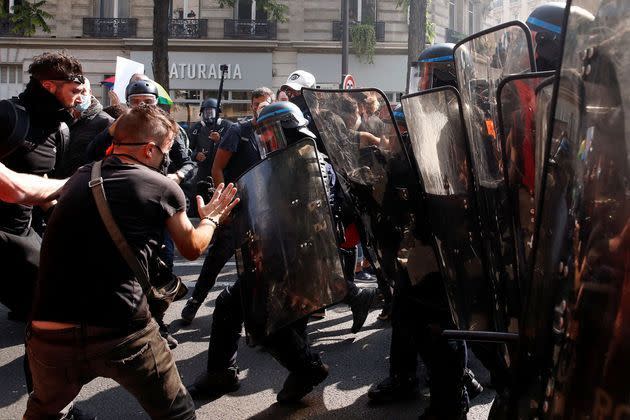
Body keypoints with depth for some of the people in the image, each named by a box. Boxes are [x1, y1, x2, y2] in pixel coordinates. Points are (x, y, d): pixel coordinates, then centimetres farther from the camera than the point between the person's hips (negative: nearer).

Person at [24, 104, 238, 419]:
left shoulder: (78, 178, 12)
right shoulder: (162, 188, -1)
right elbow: (192, 249, 16)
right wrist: (211, 219, 36)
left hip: (49, 336, 5)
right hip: (123, 336, -4)